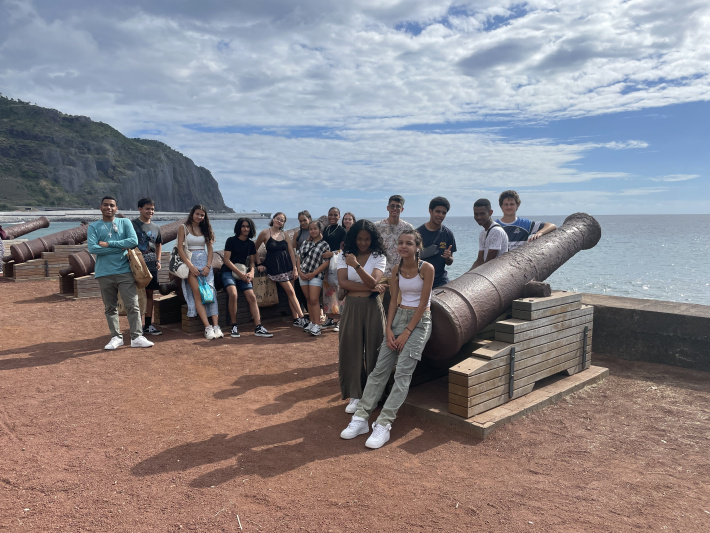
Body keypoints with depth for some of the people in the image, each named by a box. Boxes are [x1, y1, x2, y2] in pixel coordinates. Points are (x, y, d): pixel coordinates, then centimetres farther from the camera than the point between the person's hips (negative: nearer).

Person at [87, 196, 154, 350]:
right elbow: (92, 248, -9)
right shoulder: (94, 226, 6)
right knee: (110, 308, 8)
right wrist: (119, 248, -10)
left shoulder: (125, 222, 7)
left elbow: (134, 241, -9)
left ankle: (137, 337, 0)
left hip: (124, 271, -1)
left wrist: (108, 243, -10)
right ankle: (116, 337, 17)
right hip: (104, 273, 1)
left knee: (132, 305, -4)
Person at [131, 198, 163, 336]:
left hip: (151, 265, 5)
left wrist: (158, 260, 14)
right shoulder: (132, 224, -3)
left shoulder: (156, 227, 14)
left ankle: (148, 325, 17)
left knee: (149, 294, 9)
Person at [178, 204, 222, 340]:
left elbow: (210, 249, 12)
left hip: (205, 263, 3)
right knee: (197, 293, -19)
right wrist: (191, 266, -12)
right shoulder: (184, 228, 6)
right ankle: (207, 327, -25)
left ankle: (216, 326, -22)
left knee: (210, 292, -15)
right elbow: (180, 249, -1)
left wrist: (208, 266, -4)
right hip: (190, 262, -3)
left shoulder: (205, 229, 17)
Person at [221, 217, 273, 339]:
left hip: (243, 273, 5)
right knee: (233, 294, -30)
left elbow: (252, 261, 15)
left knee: (252, 297, -15)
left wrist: (251, 272, -8)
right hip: (228, 272, -4)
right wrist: (240, 273, -16)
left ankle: (259, 328, -17)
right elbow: (227, 260, -8)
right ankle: (234, 326, -18)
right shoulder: (231, 241, -3)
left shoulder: (251, 244, 12)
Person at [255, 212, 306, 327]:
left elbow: (291, 252, 7)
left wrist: (295, 268, 1)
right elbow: (255, 249, 5)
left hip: (287, 265, 4)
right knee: (290, 291, -9)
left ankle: (296, 319, 7)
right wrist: (258, 264, 2)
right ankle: (302, 318, -6)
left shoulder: (284, 234, 10)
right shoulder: (265, 233, -1)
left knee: (290, 293, 3)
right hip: (274, 267, -4)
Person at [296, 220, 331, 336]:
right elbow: (298, 257, 13)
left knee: (314, 300, -11)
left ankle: (317, 325, -10)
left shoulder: (324, 245, -2)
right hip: (303, 275, 5)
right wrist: (299, 271, -1)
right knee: (309, 300, 9)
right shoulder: (305, 243, 13)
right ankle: (312, 322, 17)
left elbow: (326, 262, -9)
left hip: (316, 275, -5)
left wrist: (313, 274, -12)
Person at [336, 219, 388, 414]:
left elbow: (372, 282, -15)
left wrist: (356, 265, -27)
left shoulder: (379, 257, -1)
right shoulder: (344, 256, 4)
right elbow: (342, 282, -9)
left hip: (372, 307, -1)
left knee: (373, 350, 4)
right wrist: (370, 287, -12)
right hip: (351, 307, 1)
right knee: (351, 350, 3)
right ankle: (354, 395, 15)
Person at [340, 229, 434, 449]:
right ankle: (361, 418, 0)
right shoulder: (396, 270, 7)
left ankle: (384, 425, -15)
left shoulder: (427, 268, -10)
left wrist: (406, 332, -13)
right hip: (399, 317, 5)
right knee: (380, 369, -1)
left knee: (403, 372, -15)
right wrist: (389, 329, -4)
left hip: (419, 321, -5)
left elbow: (423, 303, -11)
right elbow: (393, 300, 8)